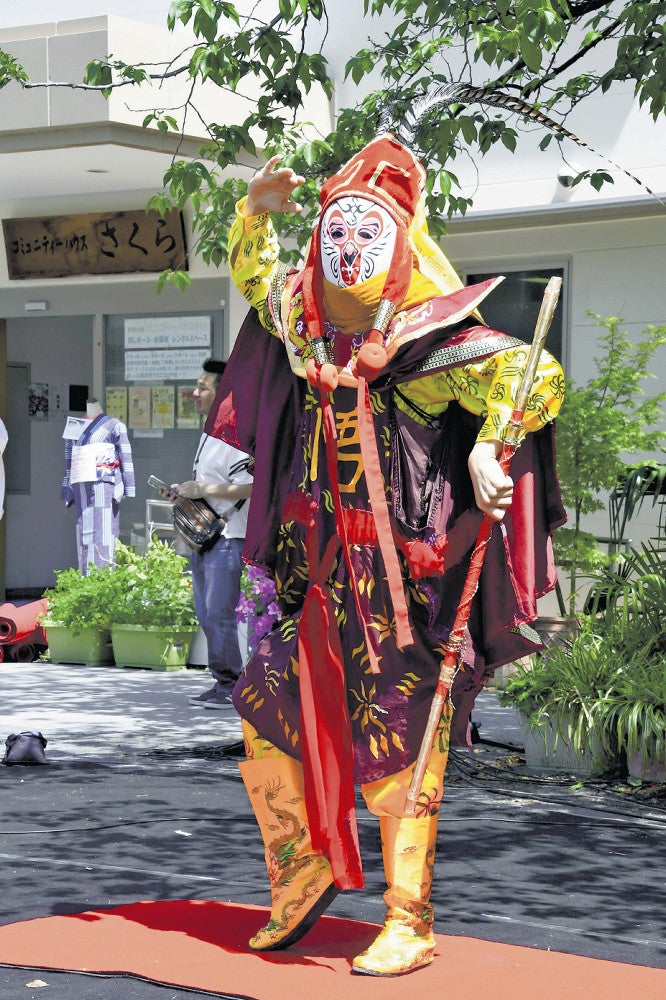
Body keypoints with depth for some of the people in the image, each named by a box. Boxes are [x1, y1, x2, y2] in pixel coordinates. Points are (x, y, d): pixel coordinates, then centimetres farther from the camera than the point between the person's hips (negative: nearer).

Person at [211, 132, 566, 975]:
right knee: (266, 720, 9)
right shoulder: (306, 320, 9)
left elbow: (534, 374, -18)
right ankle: (301, 874, 30)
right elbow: (252, 271, 28)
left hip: (397, 579, -6)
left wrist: (486, 447, -28)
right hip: (313, 571, 6)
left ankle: (409, 925, 8)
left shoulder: (426, 339, -10)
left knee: (397, 748, -2)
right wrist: (256, 213, 12)